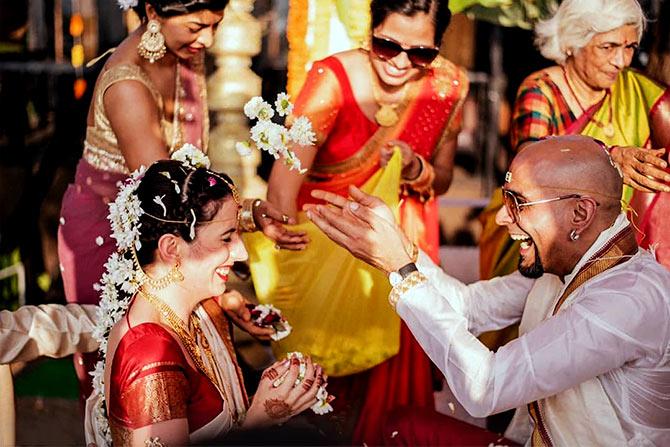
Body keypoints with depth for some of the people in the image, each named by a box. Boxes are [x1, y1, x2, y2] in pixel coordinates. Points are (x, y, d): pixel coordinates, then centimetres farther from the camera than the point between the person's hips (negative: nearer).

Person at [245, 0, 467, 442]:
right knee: (320, 350, -3)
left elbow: (442, 179, 6)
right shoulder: (333, 79, -22)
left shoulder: (448, 85, -9)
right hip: (323, 236, -2)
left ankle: (384, 437, 27)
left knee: (397, 356, 0)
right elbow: (284, 183, -29)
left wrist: (415, 170, -18)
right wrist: (285, 283, -39)